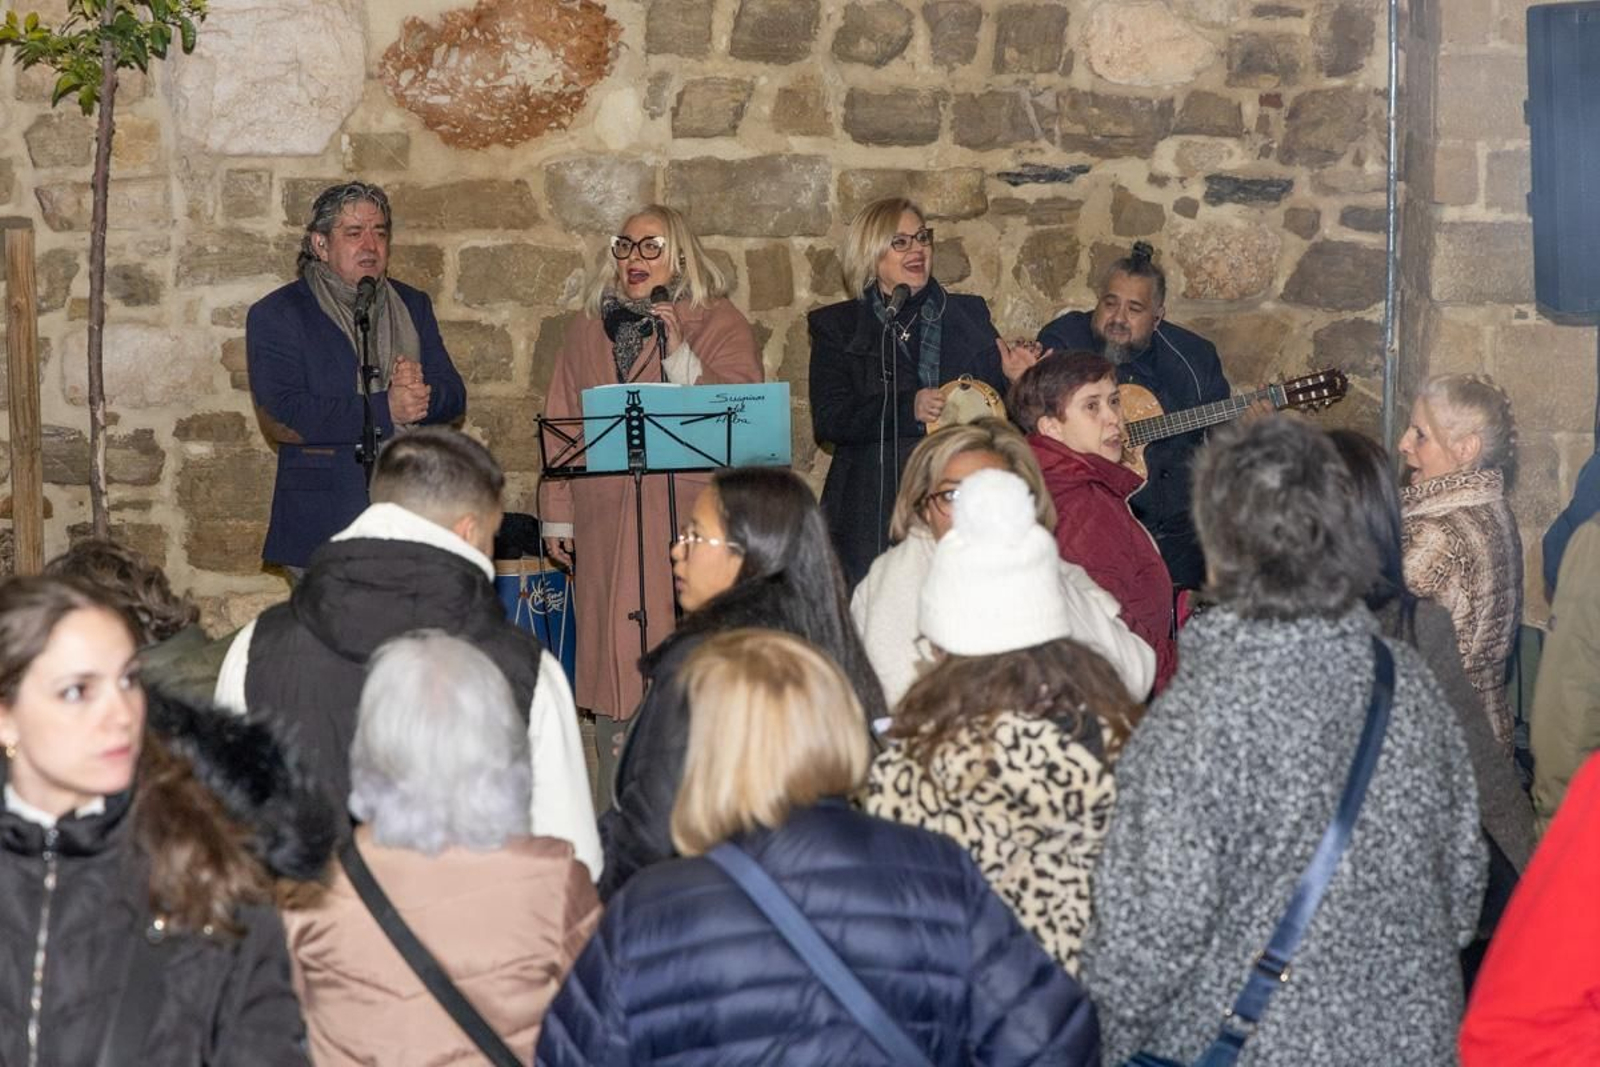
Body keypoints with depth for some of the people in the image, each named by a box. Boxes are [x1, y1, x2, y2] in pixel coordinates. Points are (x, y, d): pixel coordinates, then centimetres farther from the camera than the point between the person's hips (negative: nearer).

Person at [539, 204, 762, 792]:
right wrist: (557, 516, 12)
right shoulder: (589, 329, 17)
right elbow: (561, 424, 17)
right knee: (613, 654, 3)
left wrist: (679, 354, -14)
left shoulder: (719, 324, 6)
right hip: (607, 521, 4)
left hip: (689, 517, -3)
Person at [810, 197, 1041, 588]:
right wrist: (909, 409, -16)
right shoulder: (836, 327, 8)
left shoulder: (968, 313, 16)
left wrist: (1015, 379, -4)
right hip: (874, 507, -2)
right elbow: (828, 420, -4)